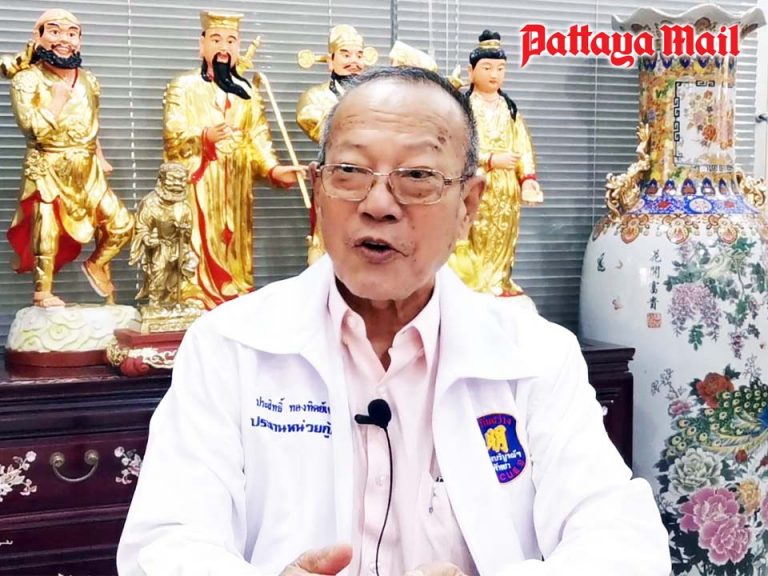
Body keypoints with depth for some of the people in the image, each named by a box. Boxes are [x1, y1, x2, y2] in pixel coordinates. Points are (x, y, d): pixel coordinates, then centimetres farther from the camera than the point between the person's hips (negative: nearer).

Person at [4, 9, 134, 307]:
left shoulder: (88, 81, 9)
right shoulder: (27, 79, -8)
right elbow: (36, 129, -21)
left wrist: (100, 159, 12)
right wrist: (60, 94, -15)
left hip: (87, 171, 5)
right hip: (47, 171, -5)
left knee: (121, 225, 3)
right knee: (47, 235, -1)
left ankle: (96, 264, 28)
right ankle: (43, 294, 17)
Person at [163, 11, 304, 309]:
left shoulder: (247, 92, 15)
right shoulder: (183, 86, 2)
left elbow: (258, 138, 8)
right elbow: (173, 135, -8)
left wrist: (272, 169, -10)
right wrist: (205, 136, -28)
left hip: (235, 185, 4)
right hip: (196, 183, -4)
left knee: (234, 243, 5)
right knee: (199, 242, -9)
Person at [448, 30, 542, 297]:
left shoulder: (510, 108, 13)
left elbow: (523, 145, 9)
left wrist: (528, 177, -4)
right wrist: (491, 160, -18)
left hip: (507, 187, 5)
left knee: (502, 237, 9)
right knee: (475, 237, -6)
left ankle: (499, 280, 17)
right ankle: (474, 282, 0)